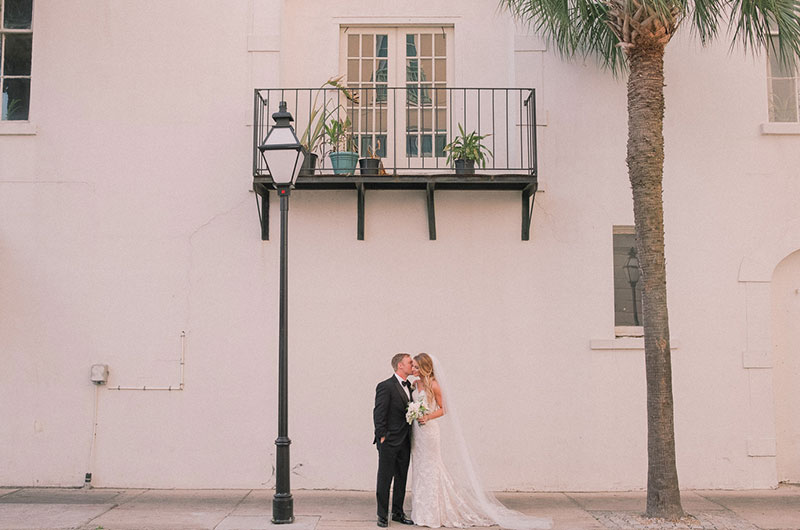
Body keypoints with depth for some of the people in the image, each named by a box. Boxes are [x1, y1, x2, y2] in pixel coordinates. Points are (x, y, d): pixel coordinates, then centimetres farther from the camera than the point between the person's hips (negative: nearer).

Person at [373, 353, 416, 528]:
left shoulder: (410, 387, 11)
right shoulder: (385, 386, -12)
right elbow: (378, 414, -13)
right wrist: (382, 437, -15)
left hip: (405, 443, 7)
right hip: (389, 442, -7)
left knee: (401, 479, 14)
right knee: (384, 480, 3)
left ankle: (398, 513, 25)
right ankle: (382, 515, 13)